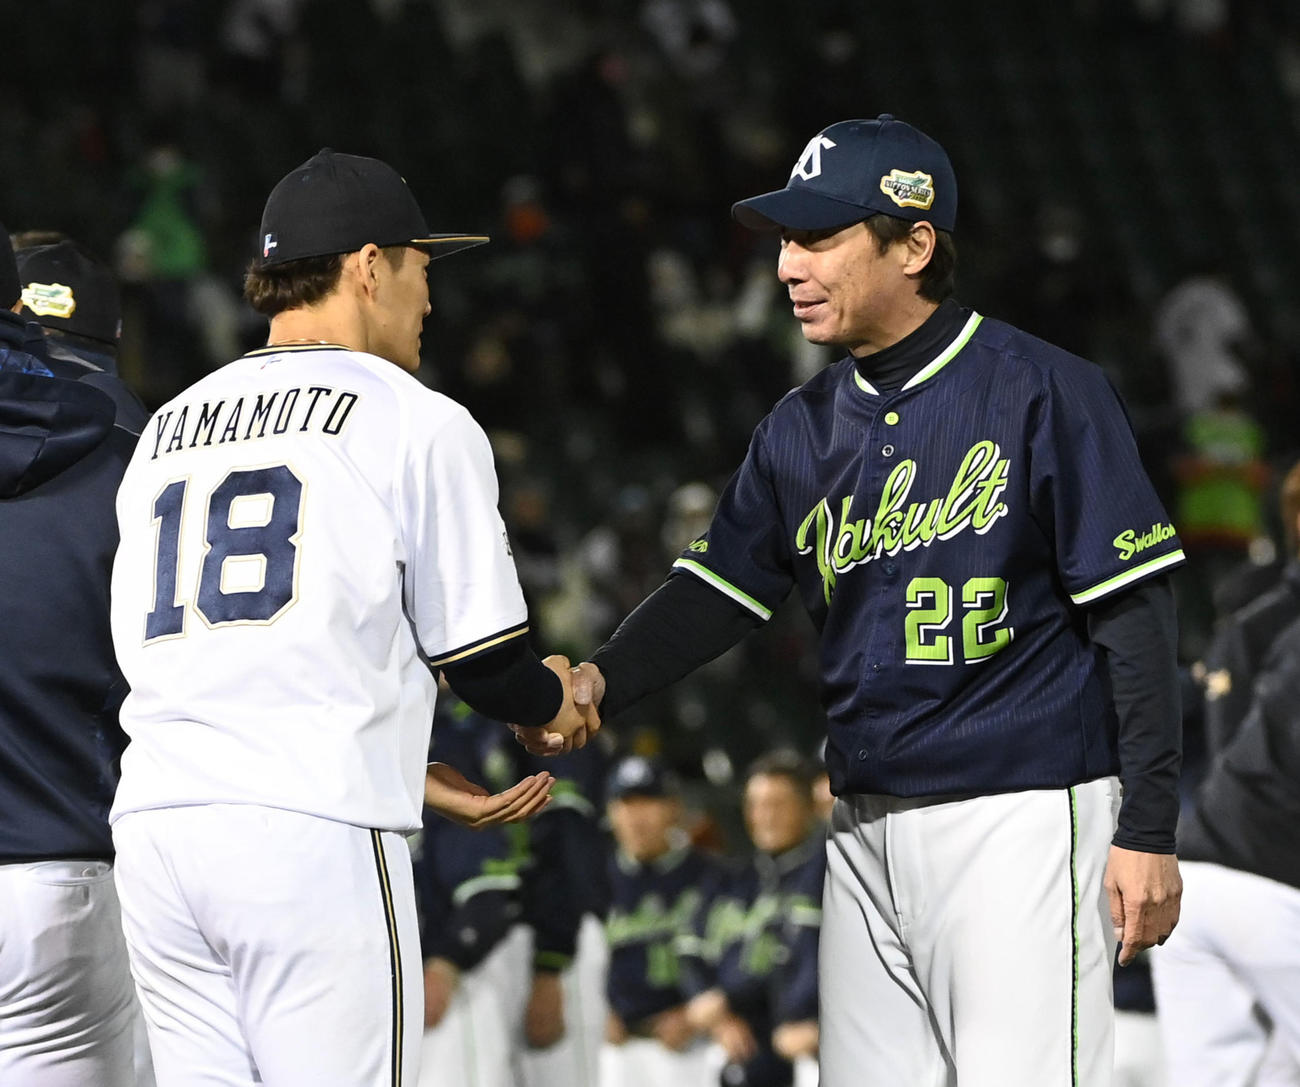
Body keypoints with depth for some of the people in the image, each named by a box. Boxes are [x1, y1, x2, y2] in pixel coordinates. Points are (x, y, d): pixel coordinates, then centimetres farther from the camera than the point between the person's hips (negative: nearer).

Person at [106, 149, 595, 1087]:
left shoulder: (165, 430, 21)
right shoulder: (417, 422, 2)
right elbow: (480, 655, 1)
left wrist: (409, 774, 25)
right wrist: (556, 702, 24)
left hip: (154, 827, 6)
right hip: (312, 833, -6)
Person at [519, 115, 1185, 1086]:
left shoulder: (1043, 394, -9)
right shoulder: (804, 427, 12)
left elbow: (1133, 614, -10)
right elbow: (717, 588, 11)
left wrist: (1148, 830, -13)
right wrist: (602, 681, -9)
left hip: (1020, 815, -7)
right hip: (867, 827, 7)